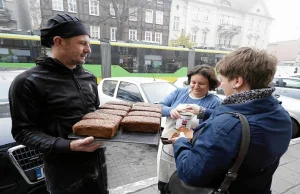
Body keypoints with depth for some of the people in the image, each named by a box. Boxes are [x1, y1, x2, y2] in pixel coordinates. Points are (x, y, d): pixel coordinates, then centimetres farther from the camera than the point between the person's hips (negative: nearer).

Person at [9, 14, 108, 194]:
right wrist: (68, 146, -26)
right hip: (65, 171, -5)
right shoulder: (28, 82, -14)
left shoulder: (89, 78, 4)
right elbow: (23, 131, -13)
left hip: (98, 160, 6)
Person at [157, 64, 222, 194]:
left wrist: (202, 112, -35)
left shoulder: (215, 102, -8)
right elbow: (160, 107, -2)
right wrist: (170, 111, -22)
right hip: (167, 148, 4)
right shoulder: (179, 92, 2)